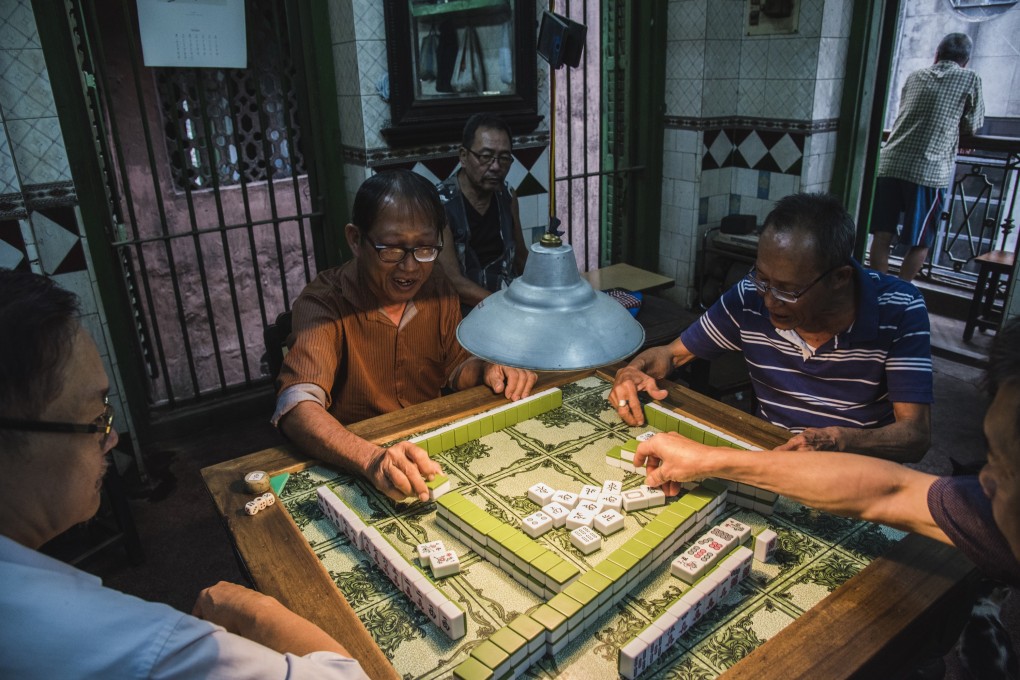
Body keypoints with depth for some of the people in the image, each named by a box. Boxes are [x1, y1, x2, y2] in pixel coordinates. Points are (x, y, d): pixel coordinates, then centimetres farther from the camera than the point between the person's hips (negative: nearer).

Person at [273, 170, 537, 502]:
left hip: (433, 447, 6)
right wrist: (373, 459, -49)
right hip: (350, 471, -5)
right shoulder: (324, 302, -19)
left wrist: (484, 368, -10)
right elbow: (298, 407, -33)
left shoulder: (437, 289, -2)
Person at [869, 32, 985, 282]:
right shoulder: (970, 79, 8)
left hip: (890, 164, 4)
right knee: (919, 243, 7)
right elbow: (971, 128, 12)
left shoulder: (914, 77, 19)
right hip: (929, 170, -3)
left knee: (881, 236, 5)